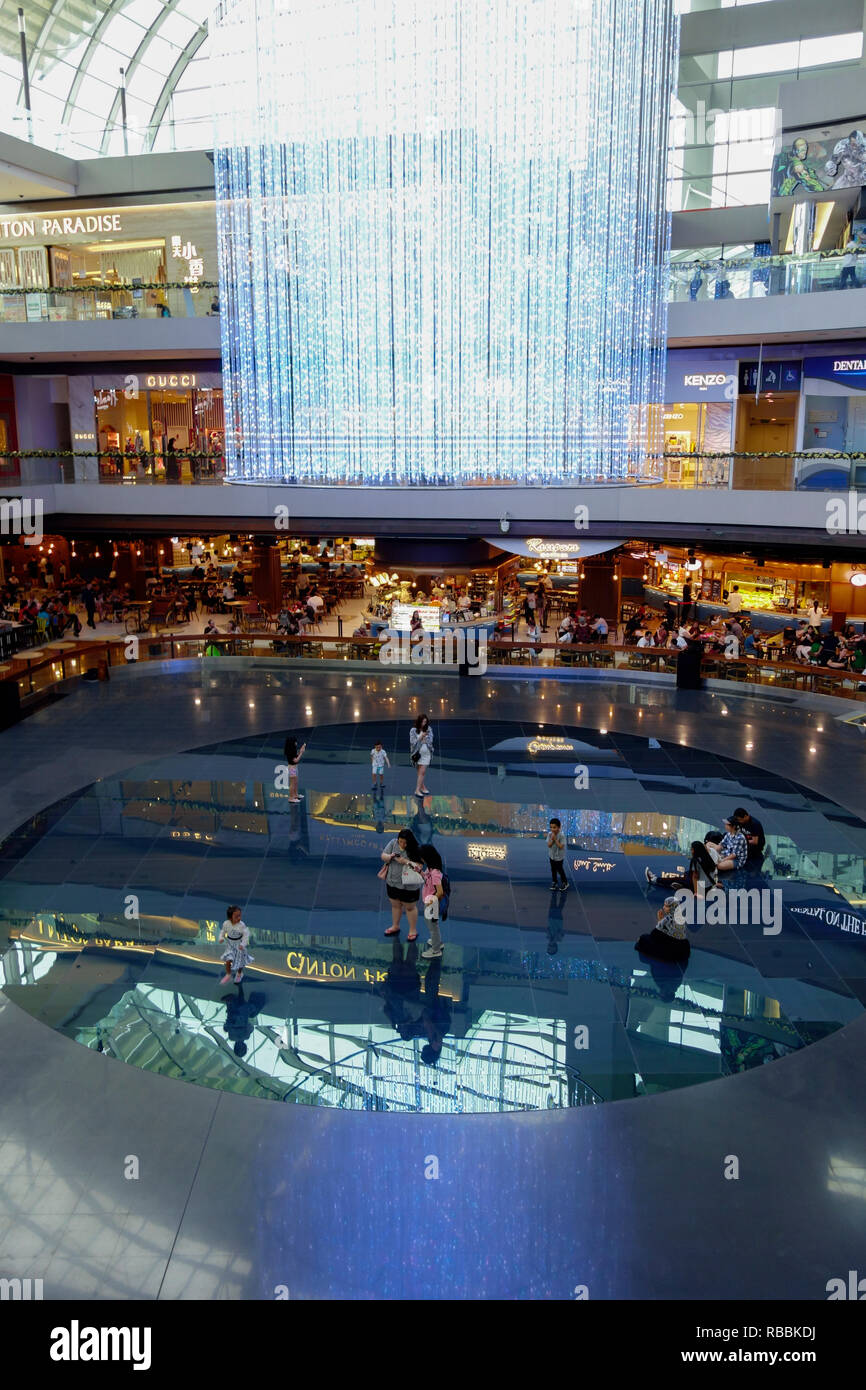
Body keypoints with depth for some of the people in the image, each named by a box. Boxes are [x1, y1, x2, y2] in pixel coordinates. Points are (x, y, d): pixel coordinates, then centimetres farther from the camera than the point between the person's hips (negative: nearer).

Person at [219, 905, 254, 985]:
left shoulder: (242, 925, -26)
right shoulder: (226, 924, -16)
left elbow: (246, 935, -20)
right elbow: (223, 931, 4)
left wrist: (243, 944, -30)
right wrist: (221, 937, -12)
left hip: (239, 945, -2)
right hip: (230, 944, 2)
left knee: (240, 961, 13)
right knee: (228, 960, -10)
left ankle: (239, 974, 44)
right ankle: (228, 975, 16)